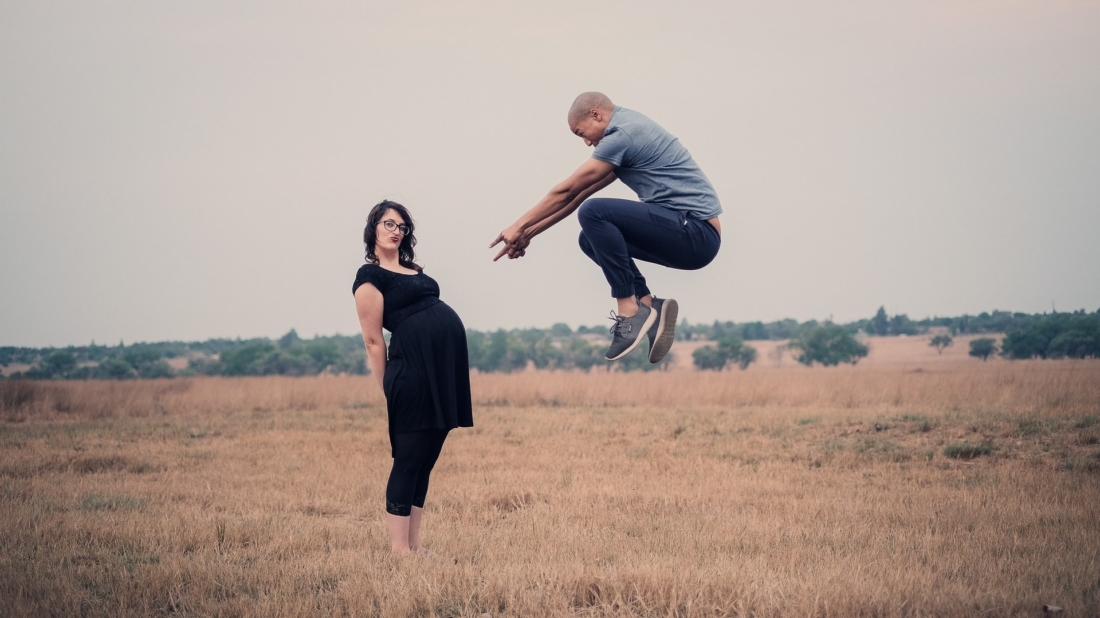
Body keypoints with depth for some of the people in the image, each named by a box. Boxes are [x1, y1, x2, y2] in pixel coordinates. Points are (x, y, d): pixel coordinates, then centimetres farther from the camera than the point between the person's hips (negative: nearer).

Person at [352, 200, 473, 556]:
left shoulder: (413, 270, 21)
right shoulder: (370, 276, -2)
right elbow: (373, 340, -5)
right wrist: (389, 390, -5)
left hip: (446, 367, 8)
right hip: (413, 369, -8)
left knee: (426, 460, 9)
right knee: (409, 460, -5)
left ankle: (414, 545, 13)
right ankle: (399, 550, -1)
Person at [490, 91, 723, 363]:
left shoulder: (622, 134, -11)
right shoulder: (627, 130, 19)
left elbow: (567, 191, -6)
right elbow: (577, 195, 22)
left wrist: (520, 226, 5)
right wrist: (529, 233, 22)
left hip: (696, 233, -10)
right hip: (686, 233, 10)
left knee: (594, 213, -22)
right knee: (591, 238, 16)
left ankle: (630, 310, -13)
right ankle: (649, 306, 3)